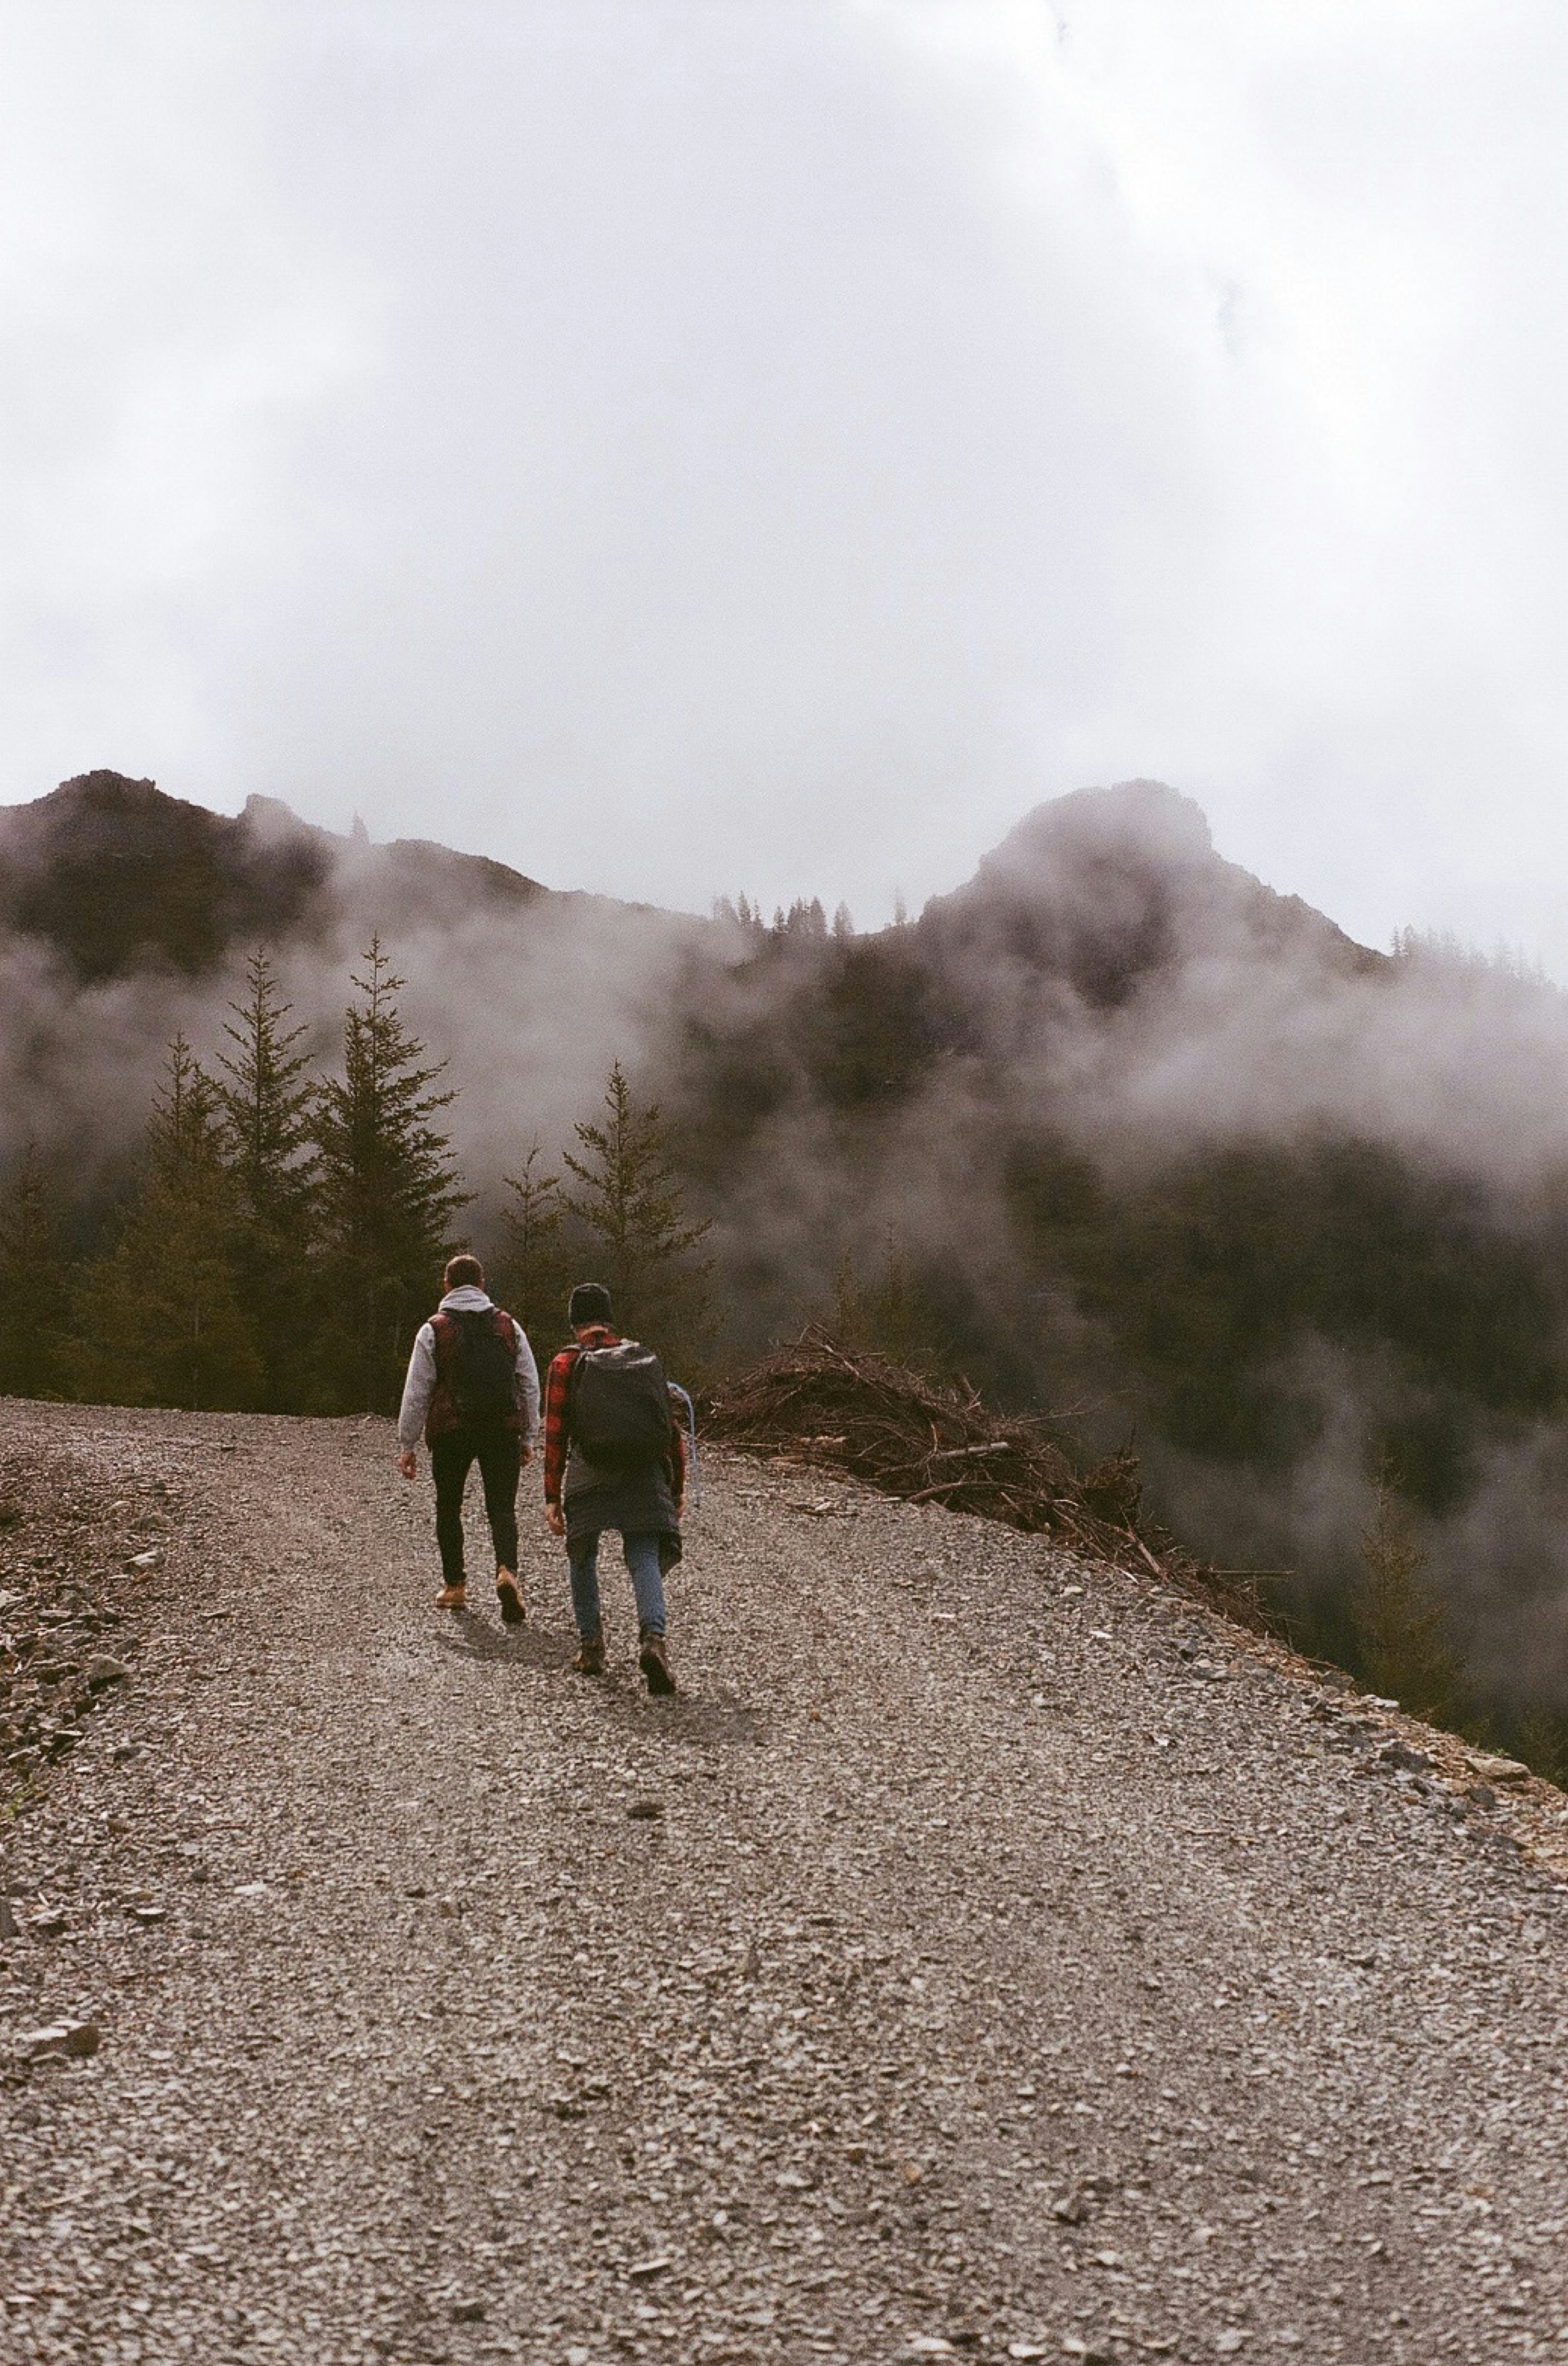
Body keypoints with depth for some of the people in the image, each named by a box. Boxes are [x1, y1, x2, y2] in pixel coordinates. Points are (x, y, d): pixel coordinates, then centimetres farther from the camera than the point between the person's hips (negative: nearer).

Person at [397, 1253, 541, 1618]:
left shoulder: (434, 1330, 1)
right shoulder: (509, 1326, 9)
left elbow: (416, 1393, -1)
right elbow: (530, 1385, 10)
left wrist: (406, 1446, 4)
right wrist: (528, 1438, 17)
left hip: (450, 1431, -1)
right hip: (503, 1431, 1)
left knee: (448, 1507, 15)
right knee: (502, 1508, 0)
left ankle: (454, 1586, 19)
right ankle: (507, 1571, -26)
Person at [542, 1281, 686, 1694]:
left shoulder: (566, 1364, 6)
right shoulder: (646, 1359, 16)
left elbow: (555, 1433, 0)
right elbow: (673, 1429, 15)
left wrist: (552, 1497, 2)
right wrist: (676, 1491, 22)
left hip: (589, 1474, -2)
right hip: (646, 1476, 2)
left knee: (583, 1557, 19)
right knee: (645, 1559, -1)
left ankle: (591, 1644, 16)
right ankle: (653, 1637, -25)